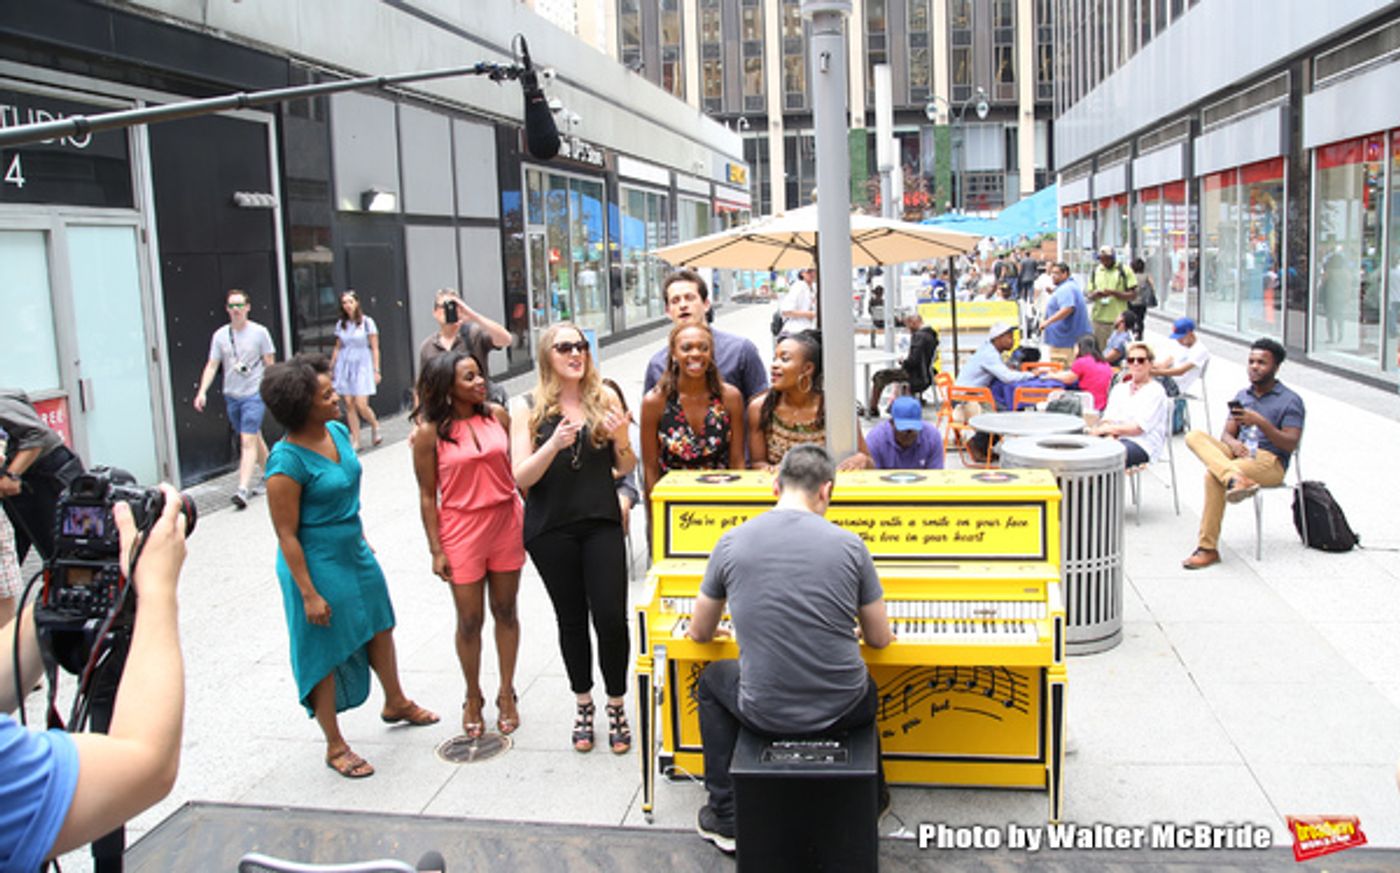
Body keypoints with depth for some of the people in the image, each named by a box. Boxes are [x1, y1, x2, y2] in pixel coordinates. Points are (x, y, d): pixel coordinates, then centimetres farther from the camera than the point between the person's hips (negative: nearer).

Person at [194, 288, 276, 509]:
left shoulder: (259, 332, -4)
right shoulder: (220, 335, 4)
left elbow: (269, 364, 1)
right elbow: (212, 366, 4)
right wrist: (202, 391, -7)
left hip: (253, 394, -4)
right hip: (231, 395, 4)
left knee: (248, 441, -11)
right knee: (254, 437, 16)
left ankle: (243, 489, -14)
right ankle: (269, 474, 33)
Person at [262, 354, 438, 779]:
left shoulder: (338, 432, -1)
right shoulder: (287, 460, -24)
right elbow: (286, 534, -20)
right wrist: (308, 593, -19)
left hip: (355, 554, 8)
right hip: (318, 566, -8)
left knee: (379, 628, 23)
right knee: (327, 652, 7)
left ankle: (396, 703, 47)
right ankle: (335, 745, 25)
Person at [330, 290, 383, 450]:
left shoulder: (367, 322, -2)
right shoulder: (340, 324, 8)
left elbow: (375, 348, -2)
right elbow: (337, 348, 15)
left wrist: (376, 370, -6)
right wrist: (330, 369, 12)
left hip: (362, 366, -4)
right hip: (345, 366, 4)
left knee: (361, 405, -11)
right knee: (349, 404, 1)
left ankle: (375, 426, 19)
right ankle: (355, 441, 8)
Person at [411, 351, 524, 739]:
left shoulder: (498, 415, 0)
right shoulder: (430, 432, -8)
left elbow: (517, 468, 8)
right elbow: (427, 495, -4)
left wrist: (532, 517, 7)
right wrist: (436, 550, -5)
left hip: (506, 522, 3)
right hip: (462, 530, -3)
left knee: (505, 611, 12)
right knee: (469, 620, 7)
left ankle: (506, 694, 28)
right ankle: (473, 699, 28)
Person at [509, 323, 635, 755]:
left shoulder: (604, 399, 2)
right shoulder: (528, 407, -2)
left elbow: (626, 468, 8)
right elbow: (521, 477, -7)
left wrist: (619, 438, -13)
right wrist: (554, 444, -23)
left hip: (601, 524, 1)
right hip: (551, 530, 0)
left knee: (611, 617, -4)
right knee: (571, 618, 11)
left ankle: (616, 705, 17)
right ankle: (583, 705, 30)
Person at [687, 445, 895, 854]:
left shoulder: (732, 542, -7)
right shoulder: (849, 545, -9)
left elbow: (699, 633, 7)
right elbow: (881, 640, 3)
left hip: (764, 712, -1)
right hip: (843, 710, 1)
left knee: (711, 682, 33)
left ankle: (725, 818, 32)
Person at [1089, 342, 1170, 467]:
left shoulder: (1156, 391, 3)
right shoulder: (1119, 388, 24)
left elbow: (1138, 428, -8)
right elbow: (1108, 418, 12)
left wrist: (1107, 429, -16)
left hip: (1142, 445, -5)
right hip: (1117, 440, 5)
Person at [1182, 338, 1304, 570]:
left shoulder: (1291, 401, 1)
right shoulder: (1242, 396, 20)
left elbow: (1290, 444, -10)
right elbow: (1227, 434, 14)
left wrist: (1260, 422, -22)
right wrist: (1234, 444, -11)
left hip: (1270, 463, -6)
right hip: (1239, 455, 6)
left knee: (1213, 475, -33)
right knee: (1195, 436, -21)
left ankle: (1208, 549, -32)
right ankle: (1235, 479, -47)